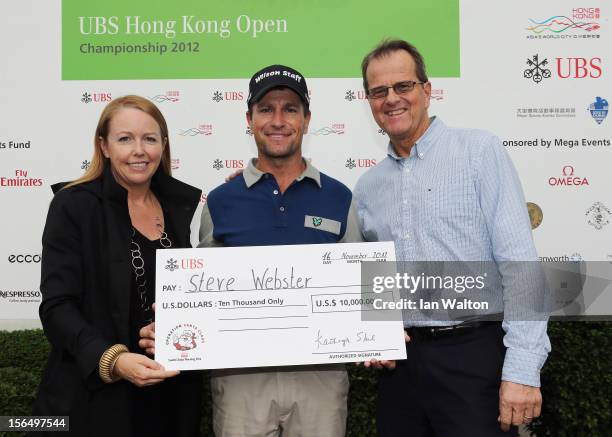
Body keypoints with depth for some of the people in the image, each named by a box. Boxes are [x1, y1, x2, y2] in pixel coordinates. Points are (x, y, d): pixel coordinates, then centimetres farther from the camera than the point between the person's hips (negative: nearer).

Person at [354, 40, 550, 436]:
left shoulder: (479, 150, -4)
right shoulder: (368, 186, 11)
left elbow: (519, 260, -11)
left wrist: (523, 368, -16)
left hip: (474, 355, -4)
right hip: (400, 362, 5)